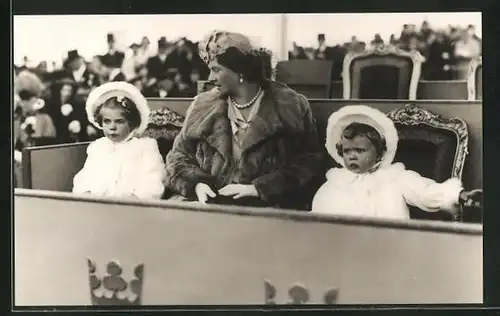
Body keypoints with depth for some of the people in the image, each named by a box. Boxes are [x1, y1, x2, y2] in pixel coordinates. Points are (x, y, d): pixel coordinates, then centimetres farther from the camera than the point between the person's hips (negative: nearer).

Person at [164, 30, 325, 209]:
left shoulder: (289, 107, -1)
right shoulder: (203, 106, 10)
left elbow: (309, 164, -6)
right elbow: (179, 155, 15)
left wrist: (258, 189, -16)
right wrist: (196, 184, -7)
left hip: (265, 206, -4)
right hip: (210, 201, 4)